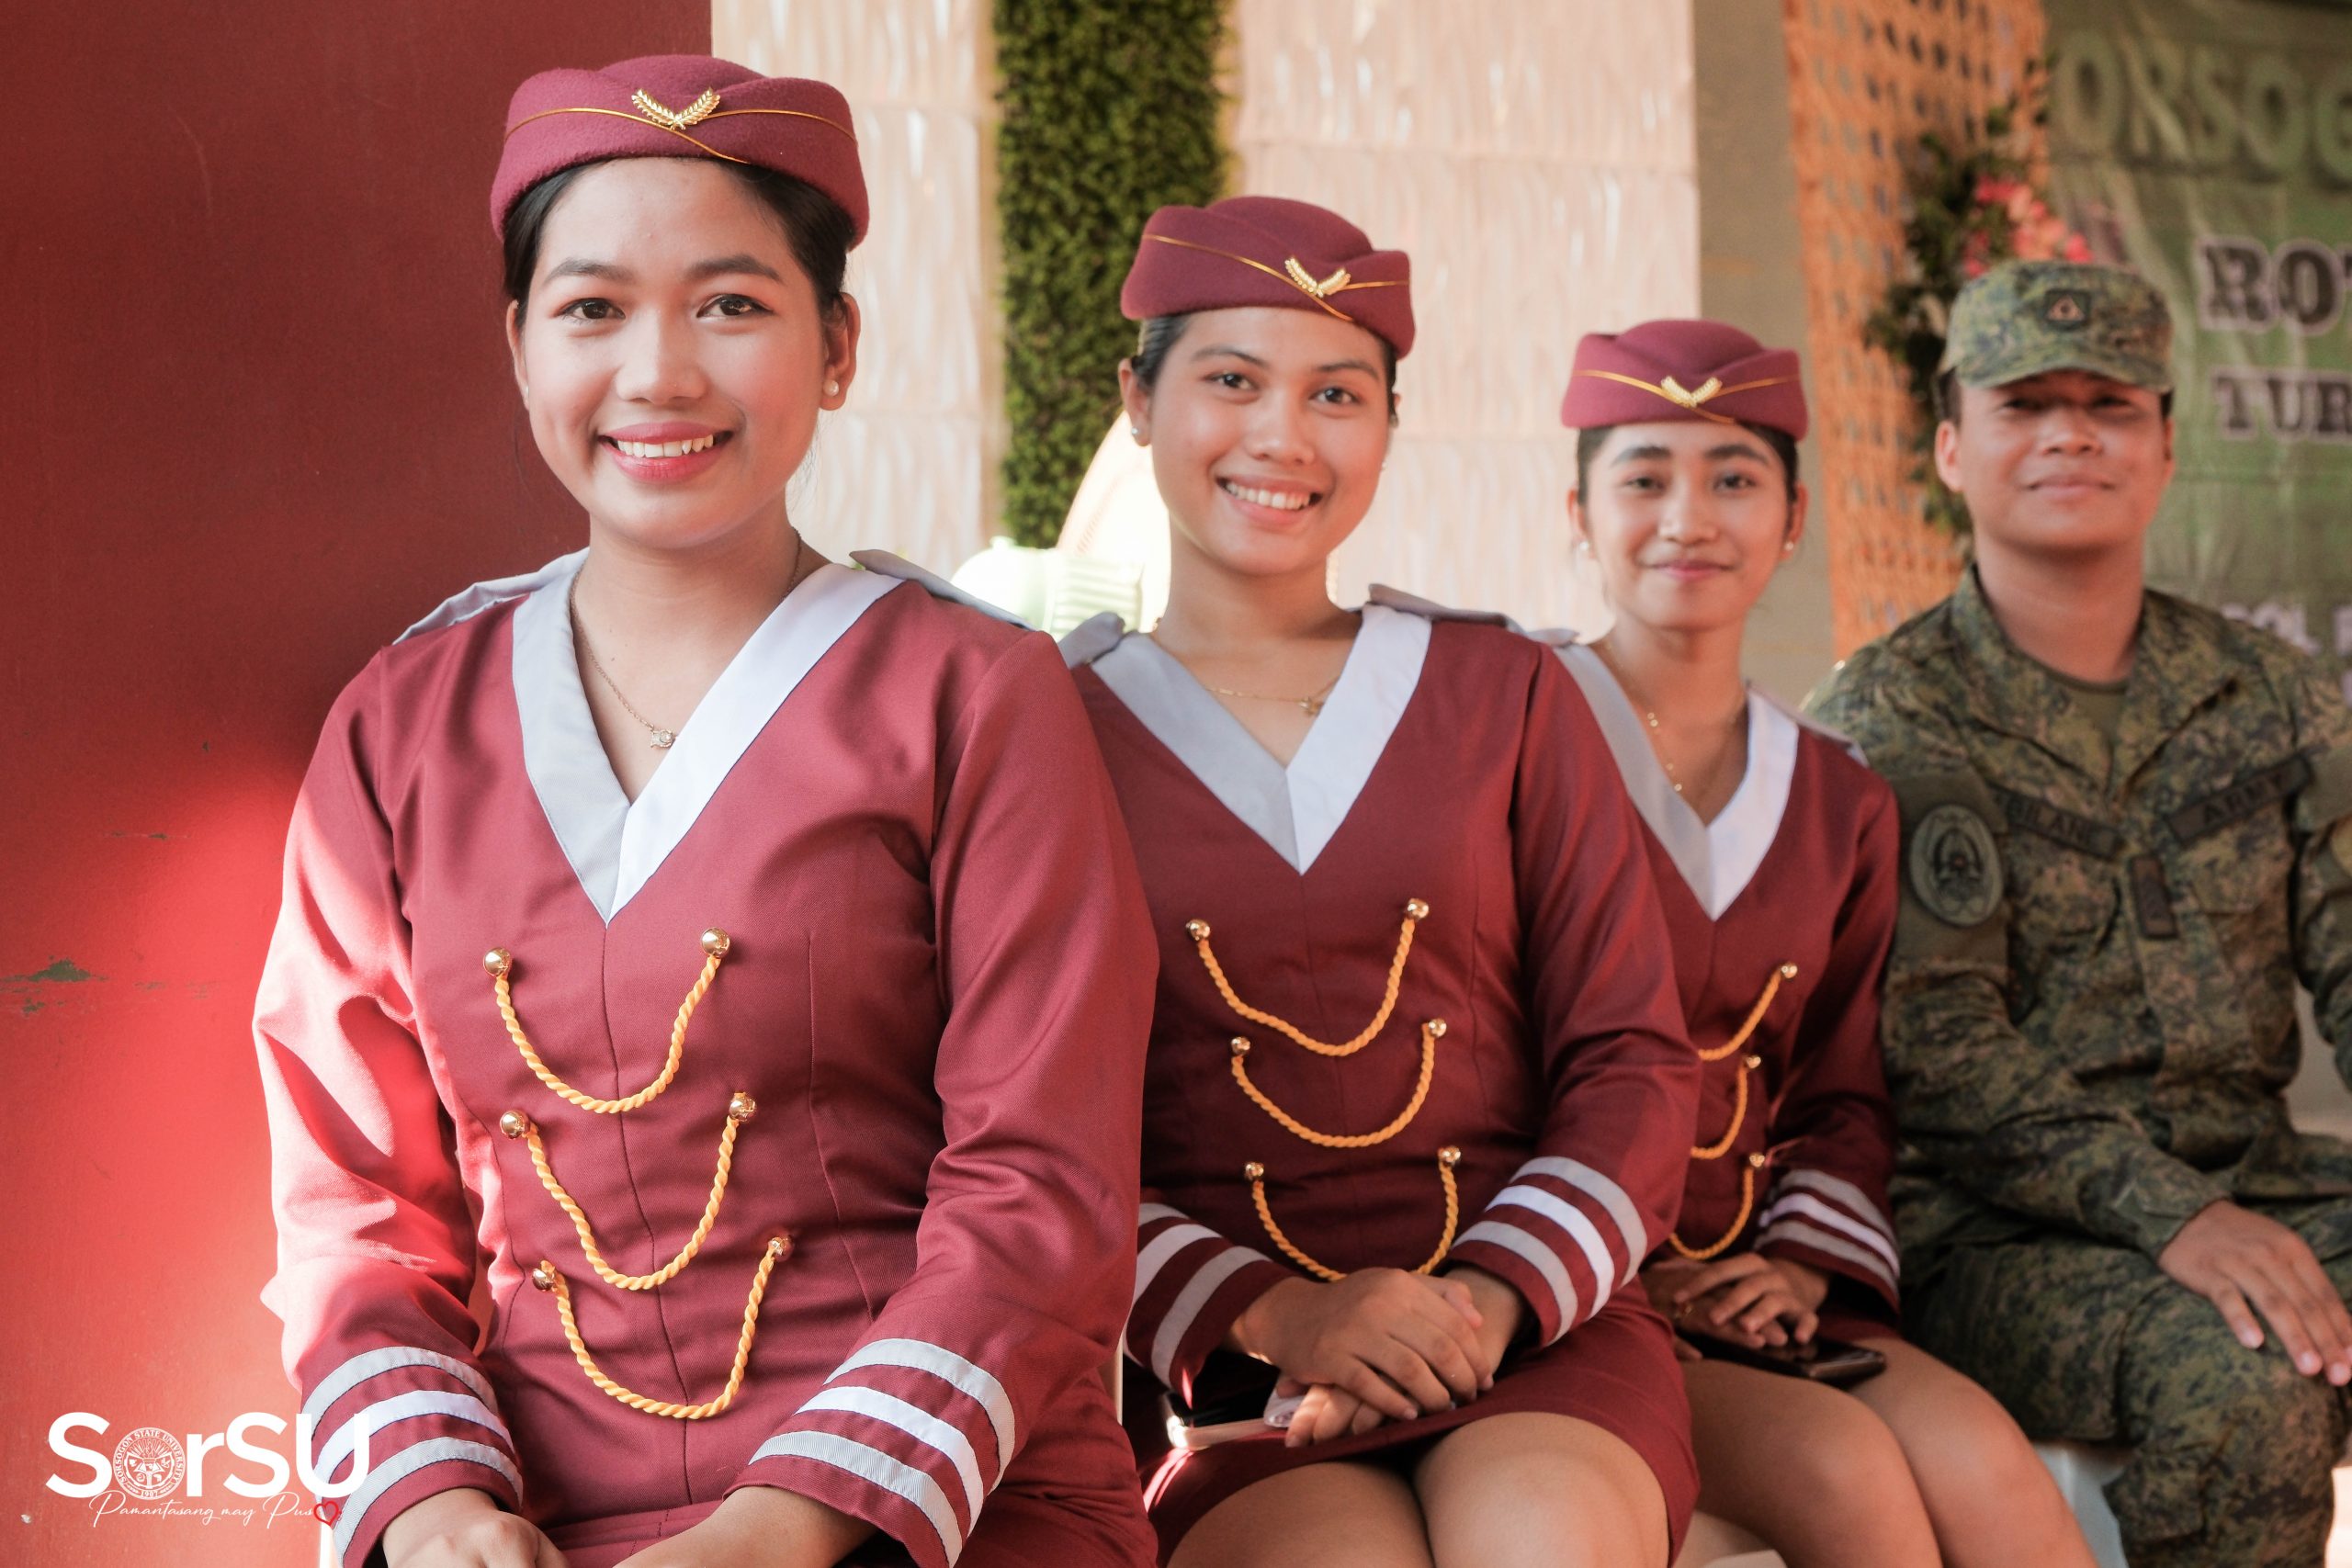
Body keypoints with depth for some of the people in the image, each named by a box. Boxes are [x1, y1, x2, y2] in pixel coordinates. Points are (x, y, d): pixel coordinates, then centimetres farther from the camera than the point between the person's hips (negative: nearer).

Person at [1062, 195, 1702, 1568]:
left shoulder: (1504, 694, 13)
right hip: (1214, 1373, -2)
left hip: (1531, 1326, 2)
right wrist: (1260, 1309, -13)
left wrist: (1495, 1294, -8)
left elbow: (1635, 1064, 9)